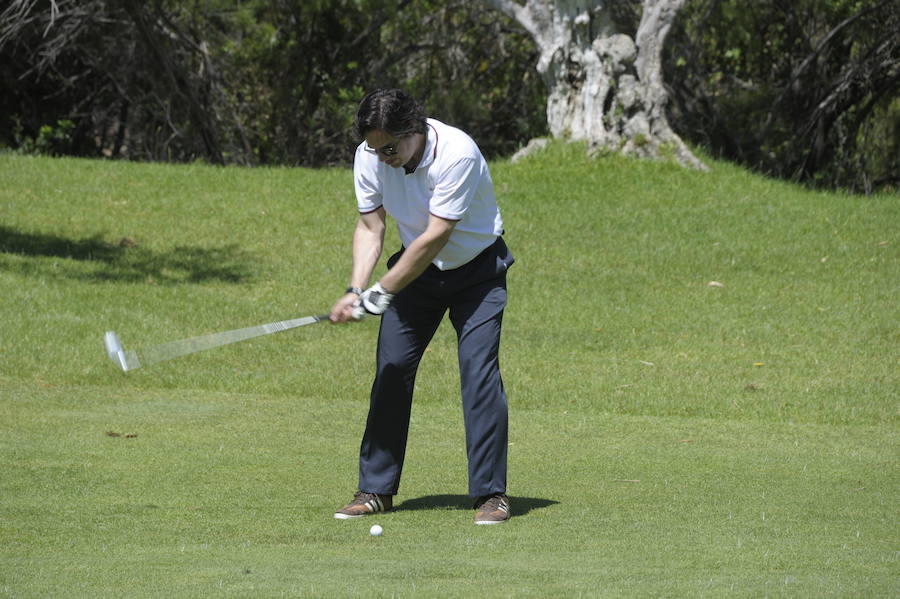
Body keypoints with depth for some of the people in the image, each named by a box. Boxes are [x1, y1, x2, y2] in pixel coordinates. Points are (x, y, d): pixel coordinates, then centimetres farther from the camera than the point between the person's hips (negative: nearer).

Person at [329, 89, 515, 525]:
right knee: (391, 369, -1)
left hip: (477, 269, -5)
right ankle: (376, 489, 8)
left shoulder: (457, 154, -31)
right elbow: (370, 227, -6)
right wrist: (356, 290, -20)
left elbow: (435, 237, -30)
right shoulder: (369, 157, -14)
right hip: (417, 270, 5)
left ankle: (491, 493, -10)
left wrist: (383, 292, -26)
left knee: (479, 370, -16)